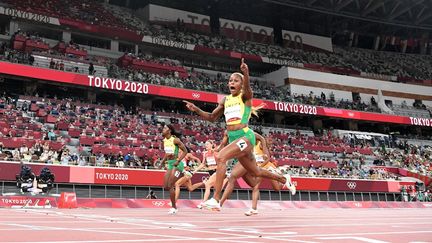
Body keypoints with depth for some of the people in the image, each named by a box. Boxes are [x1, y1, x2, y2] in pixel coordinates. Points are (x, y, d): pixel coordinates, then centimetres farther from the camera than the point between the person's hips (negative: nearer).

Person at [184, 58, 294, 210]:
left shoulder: (245, 96, -4)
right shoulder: (225, 100, 13)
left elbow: (247, 87, -29)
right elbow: (212, 118, 19)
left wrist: (246, 73, -50)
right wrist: (196, 110, 4)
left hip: (245, 136, -8)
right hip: (232, 138, 8)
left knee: (220, 157, -27)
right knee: (255, 172, 19)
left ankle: (215, 200, -26)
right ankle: (283, 179, 44)